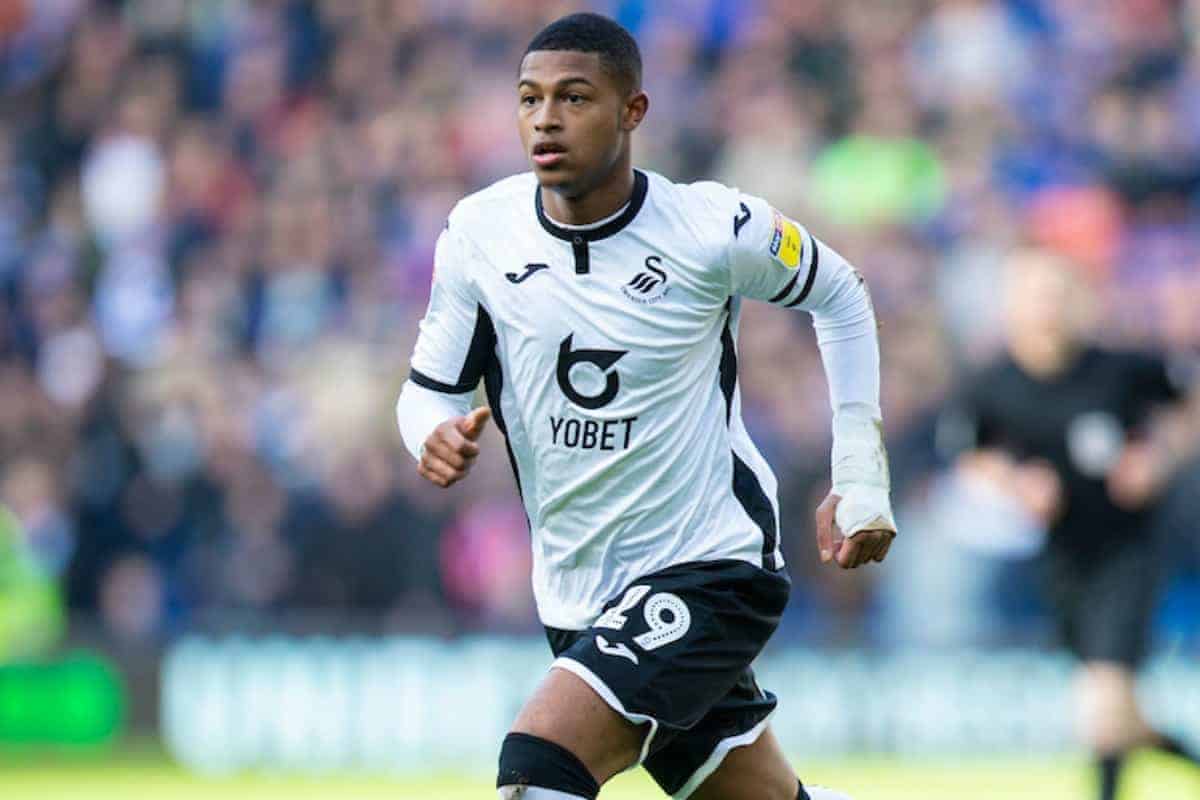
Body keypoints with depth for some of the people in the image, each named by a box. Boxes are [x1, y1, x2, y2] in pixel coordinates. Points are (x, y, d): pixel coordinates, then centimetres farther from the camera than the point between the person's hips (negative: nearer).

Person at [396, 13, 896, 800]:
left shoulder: (714, 229, -14)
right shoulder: (480, 233, -5)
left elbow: (839, 295, 5)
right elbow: (431, 387, 5)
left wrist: (861, 480, 3)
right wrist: (436, 436, -21)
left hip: (709, 569, -5)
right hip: (577, 593, 5)